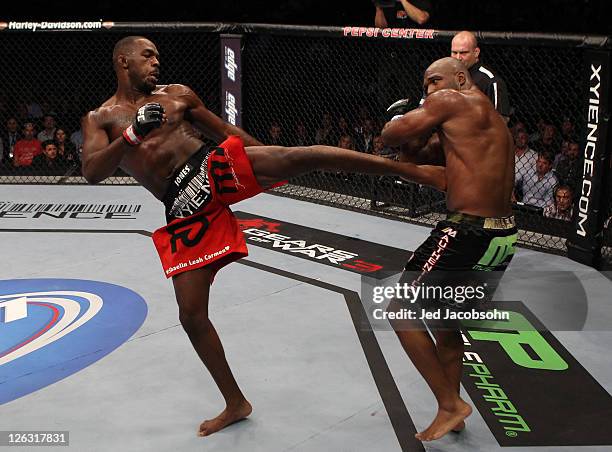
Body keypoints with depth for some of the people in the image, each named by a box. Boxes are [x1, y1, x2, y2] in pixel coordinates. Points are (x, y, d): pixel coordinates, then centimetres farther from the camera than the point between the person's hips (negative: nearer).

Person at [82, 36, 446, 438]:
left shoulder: (177, 94, 16)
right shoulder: (100, 119, 12)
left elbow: (227, 131, 21)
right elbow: (92, 173, -5)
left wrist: (273, 166, 16)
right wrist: (131, 136, -21)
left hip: (214, 168, 0)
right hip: (186, 212, 0)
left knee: (300, 155, -26)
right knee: (191, 314, -1)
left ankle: (414, 170, -24)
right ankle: (236, 404, 17)